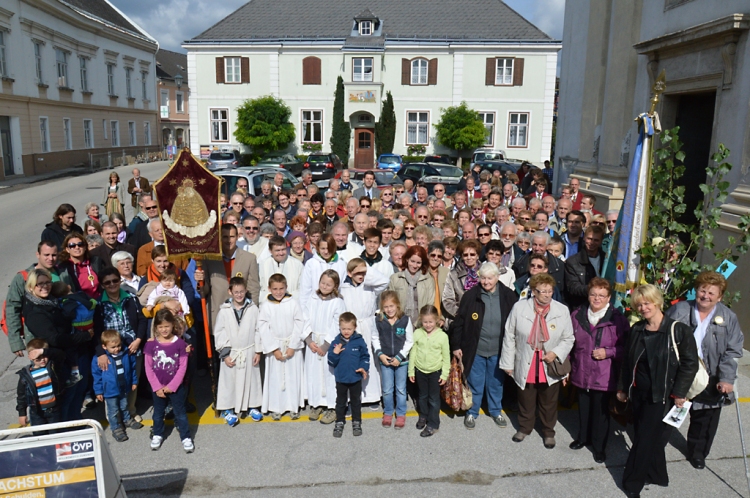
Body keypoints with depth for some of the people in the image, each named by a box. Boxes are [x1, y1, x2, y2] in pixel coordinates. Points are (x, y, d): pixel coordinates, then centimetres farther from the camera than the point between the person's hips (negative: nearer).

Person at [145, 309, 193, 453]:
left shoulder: (180, 343, -12)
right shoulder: (151, 344, -7)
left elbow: (183, 367, -10)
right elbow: (148, 368, -5)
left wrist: (172, 386, -13)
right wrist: (157, 387, -9)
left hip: (176, 386, -2)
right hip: (157, 387, 2)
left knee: (180, 413, 10)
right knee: (158, 413, 20)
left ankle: (186, 437, 22)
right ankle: (157, 435, 40)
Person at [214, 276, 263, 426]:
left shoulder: (253, 309, -4)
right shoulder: (224, 311, -6)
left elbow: (258, 331, 0)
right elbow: (219, 333, -4)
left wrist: (258, 351, -1)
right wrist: (225, 353, -7)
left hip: (249, 352, 1)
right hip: (231, 353, -1)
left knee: (250, 379, 11)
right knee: (229, 380, 5)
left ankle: (252, 406, 27)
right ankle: (228, 409, 20)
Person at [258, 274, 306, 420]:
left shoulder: (293, 303, -4)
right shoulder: (266, 306, -4)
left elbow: (299, 325, -5)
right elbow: (263, 329, -5)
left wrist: (292, 346, -10)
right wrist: (274, 349, -10)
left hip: (293, 346, 0)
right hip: (274, 347, 0)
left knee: (293, 377, 5)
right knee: (275, 377, 6)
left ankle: (294, 406, 19)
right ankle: (275, 408, 19)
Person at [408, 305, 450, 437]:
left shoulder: (442, 336, -15)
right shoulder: (417, 333, -10)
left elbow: (446, 357, -7)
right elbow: (413, 353, -2)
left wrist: (445, 374, -6)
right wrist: (411, 371, 1)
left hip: (435, 371, -2)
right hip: (420, 370, 2)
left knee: (434, 398, 8)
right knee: (422, 396, 20)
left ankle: (433, 424, 21)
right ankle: (423, 416, 41)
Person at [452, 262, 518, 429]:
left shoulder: (508, 296, -6)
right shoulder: (470, 296, -9)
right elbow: (459, 322, -4)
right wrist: (456, 346, -4)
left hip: (498, 350, 1)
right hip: (475, 350, -1)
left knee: (496, 383, 18)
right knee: (475, 384, 11)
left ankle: (496, 411, 38)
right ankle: (471, 413, 30)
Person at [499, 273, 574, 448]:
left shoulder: (562, 311, -8)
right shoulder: (519, 307, -10)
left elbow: (568, 339, 2)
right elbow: (509, 337, -4)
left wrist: (556, 353, -16)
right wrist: (508, 363, -1)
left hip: (550, 368, 0)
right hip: (525, 367, 0)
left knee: (549, 404, 17)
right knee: (526, 401, 19)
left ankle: (549, 432, 40)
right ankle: (524, 428, 42)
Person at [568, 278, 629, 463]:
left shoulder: (617, 319, -12)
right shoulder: (577, 315, 1)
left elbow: (626, 347, -6)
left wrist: (608, 352, -18)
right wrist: (567, 368, 9)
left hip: (604, 376, -3)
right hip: (581, 373, 4)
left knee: (600, 412, 8)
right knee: (583, 408, 18)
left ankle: (599, 446, 28)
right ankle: (583, 437, 41)